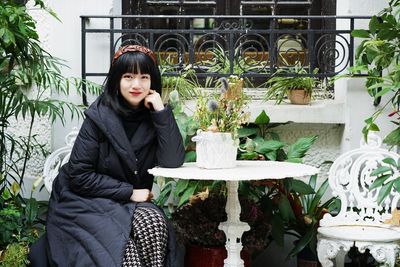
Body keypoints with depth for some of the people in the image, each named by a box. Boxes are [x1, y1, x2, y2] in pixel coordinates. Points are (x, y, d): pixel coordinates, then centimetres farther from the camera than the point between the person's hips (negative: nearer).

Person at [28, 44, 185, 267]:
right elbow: (79, 176, -15)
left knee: (154, 222, -27)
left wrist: (162, 112, -19)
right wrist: (129, 192, -16)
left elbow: (173, 161, -14)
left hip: (130, 204, 4)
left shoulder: (152, 116, -2)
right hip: (87, 201, -4)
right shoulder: (99, 117, -14)